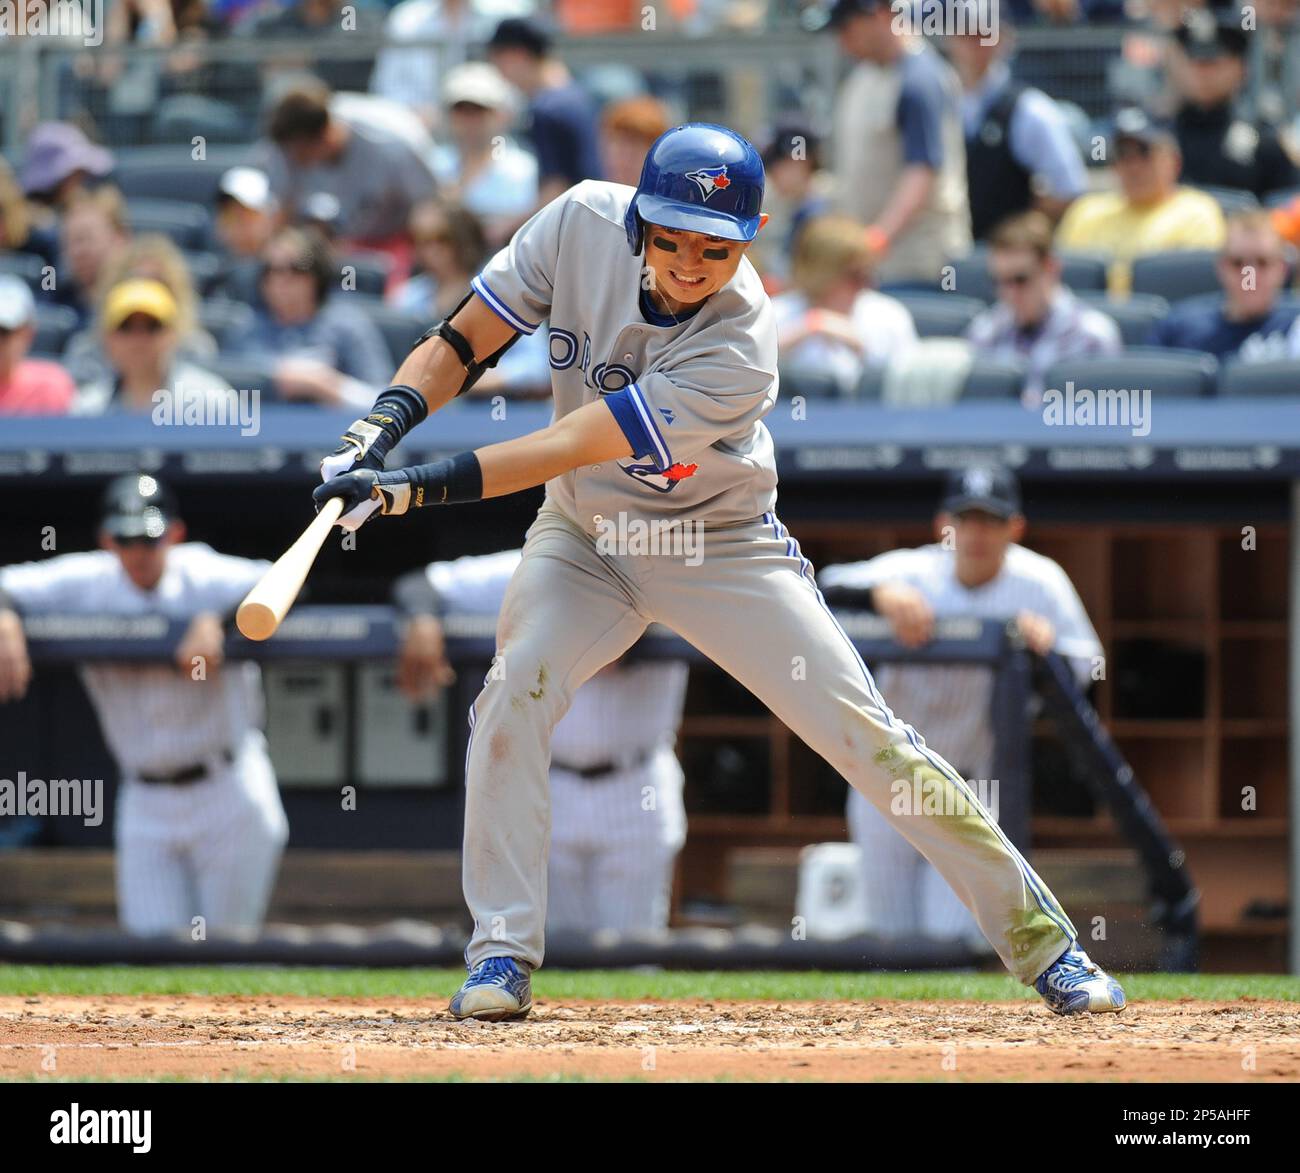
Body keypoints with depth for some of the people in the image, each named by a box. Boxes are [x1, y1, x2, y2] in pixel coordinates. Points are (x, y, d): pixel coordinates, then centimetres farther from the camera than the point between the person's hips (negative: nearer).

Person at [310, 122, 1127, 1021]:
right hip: (585, 539, 4)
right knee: (510, 704, -21)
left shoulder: (740, 349, -32)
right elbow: (463, 343, -9)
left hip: (721, 548, -3)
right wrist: (383, 426, -27)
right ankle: (503, 952, -6)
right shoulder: (583, 222, -18)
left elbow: (573, 448, -36)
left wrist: (417, 489, -41)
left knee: (867, 735, -8)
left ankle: (1037, 937, 1)